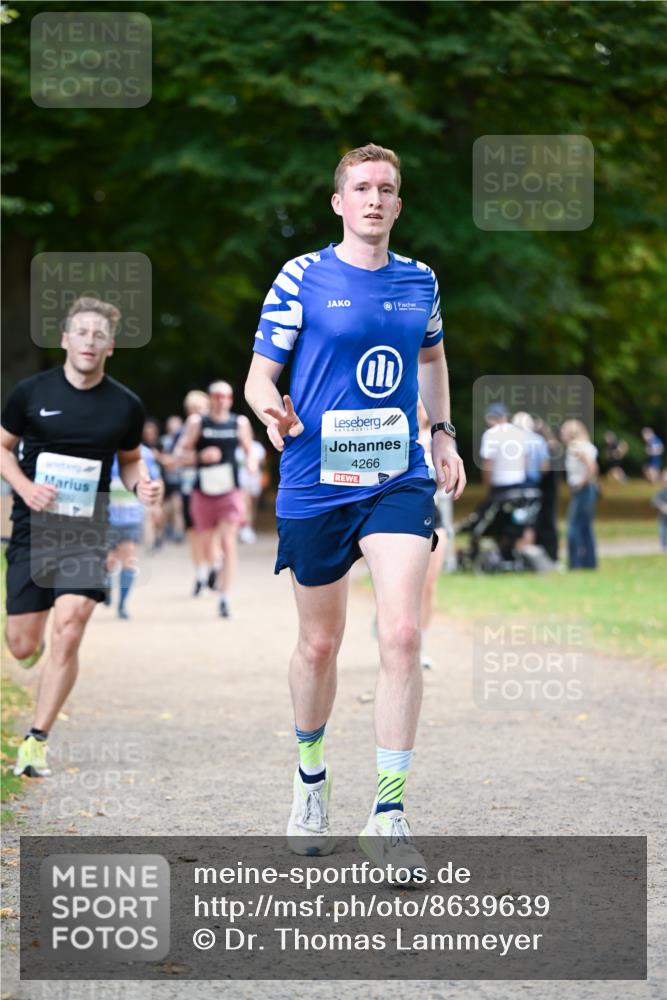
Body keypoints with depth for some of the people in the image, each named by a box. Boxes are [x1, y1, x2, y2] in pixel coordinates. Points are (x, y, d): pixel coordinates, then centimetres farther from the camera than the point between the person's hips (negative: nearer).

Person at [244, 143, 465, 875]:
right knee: (319, 645, 9)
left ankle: (387, 816, -10)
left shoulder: (419, 281, 7)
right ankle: (310, 775, 36)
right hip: (315, 486, -2)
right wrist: (271, 410, -25)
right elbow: (259, 376, -3)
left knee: (401, 636, -14)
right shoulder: (301, 278, -3)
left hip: (398, 483, 2)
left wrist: (443, 433, 19)